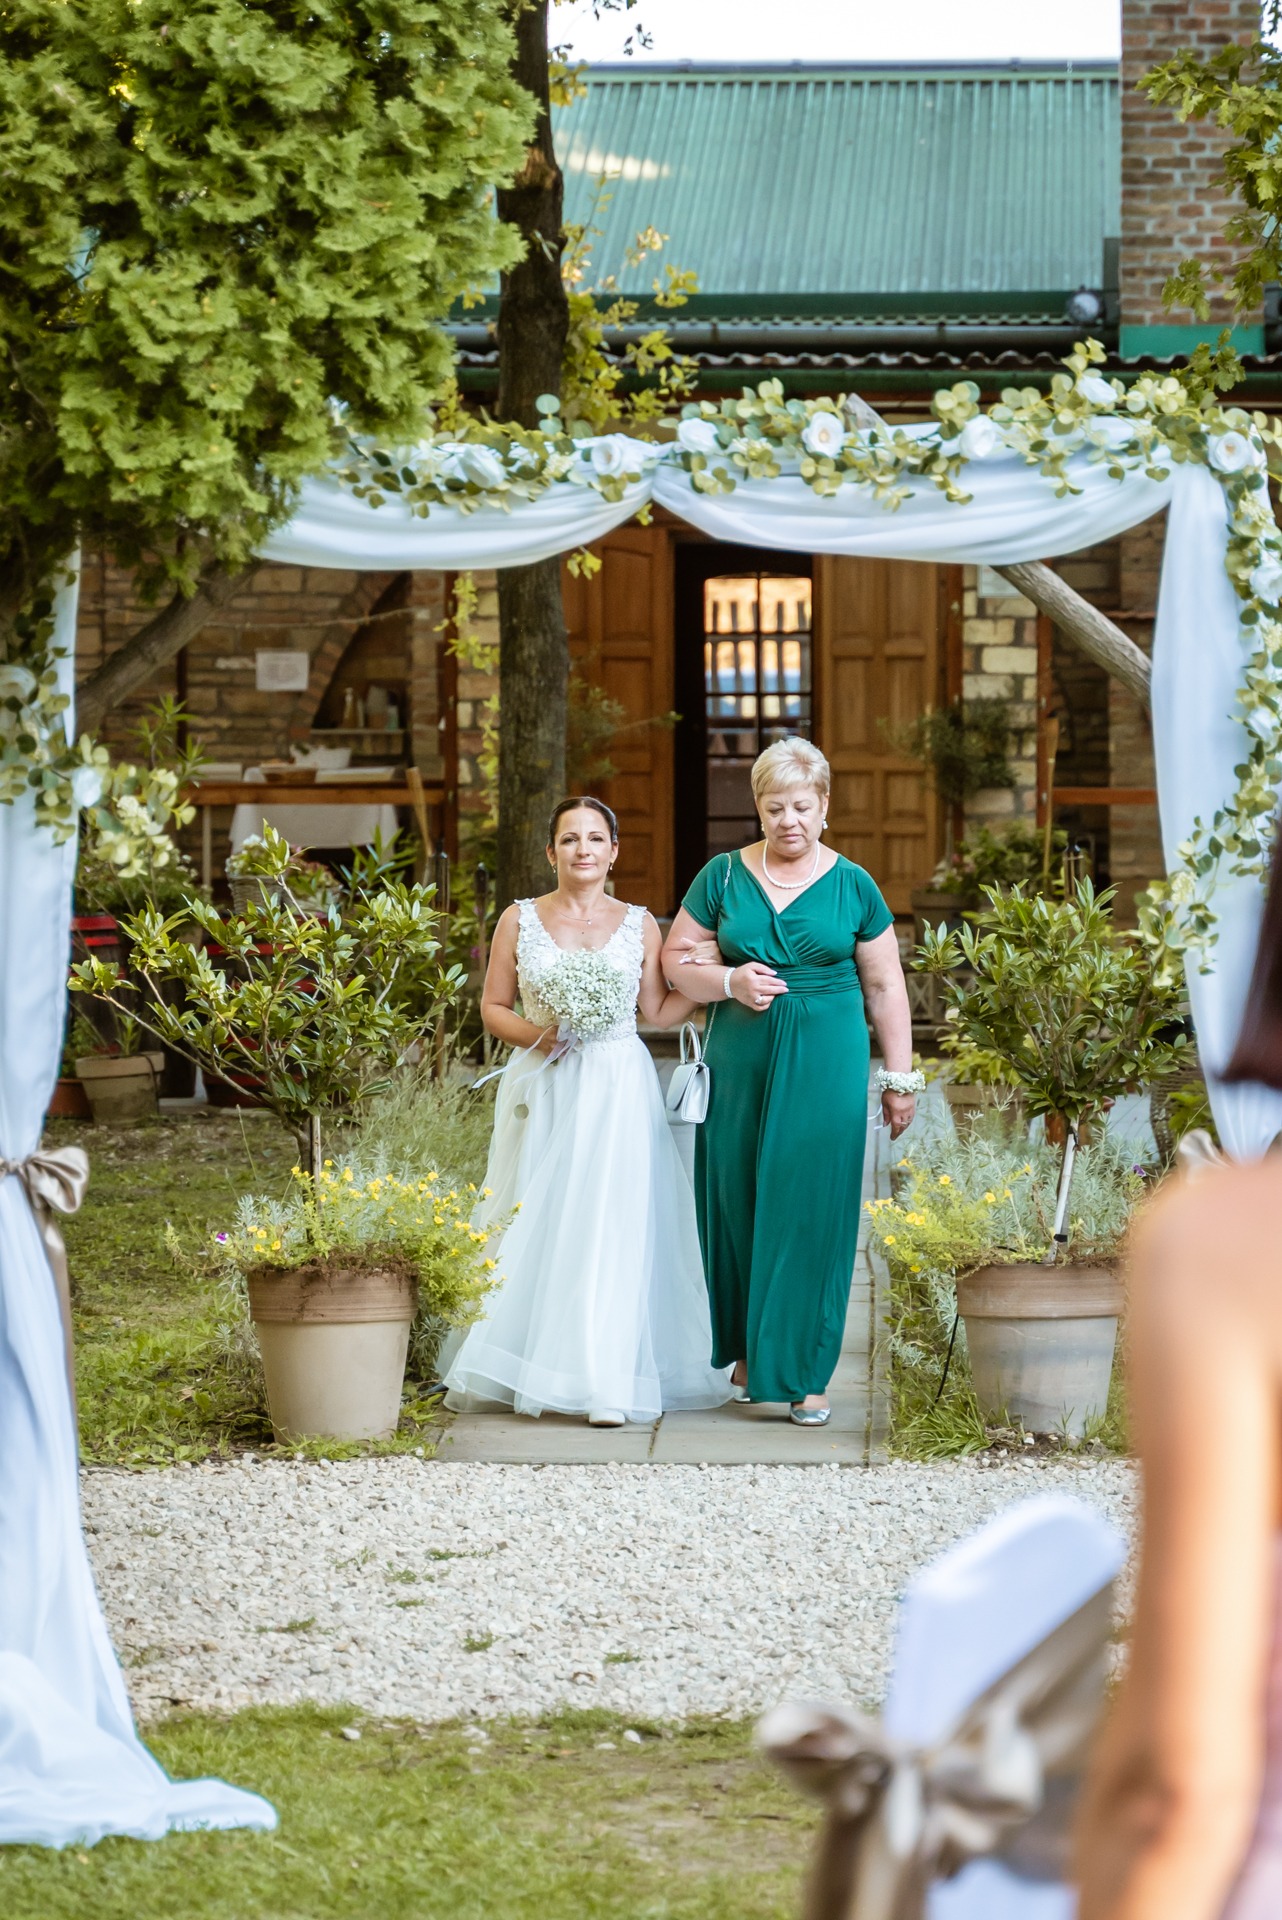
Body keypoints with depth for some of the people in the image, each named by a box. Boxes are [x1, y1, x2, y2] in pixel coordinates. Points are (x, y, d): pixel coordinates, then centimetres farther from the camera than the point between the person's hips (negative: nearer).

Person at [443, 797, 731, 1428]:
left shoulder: (639, 925, 7)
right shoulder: (520, 920, 6)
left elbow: (659, 1011, 9)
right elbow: (493, 1008, 8)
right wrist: (536, 1034, -10)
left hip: (618, 1092, -1)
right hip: (543, 1089, 1)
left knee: (609, 1227, -8)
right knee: (536, 1228, 0)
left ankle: (604, 1383, -9)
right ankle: (531, 1370, 9)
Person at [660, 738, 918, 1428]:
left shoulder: (852, 886, 4)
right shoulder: (724, 876, 4)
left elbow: (884, 987, 8)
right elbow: (676, 958, 8)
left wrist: (899, 1076, 6)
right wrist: (728, 981, -11)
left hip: (827, 1064, -1)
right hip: (740, 1060, 1)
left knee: (812, 1210, -2)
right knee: (738, 1202, 5)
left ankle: (804, 1373, 3)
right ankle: (747, 1349, 23)